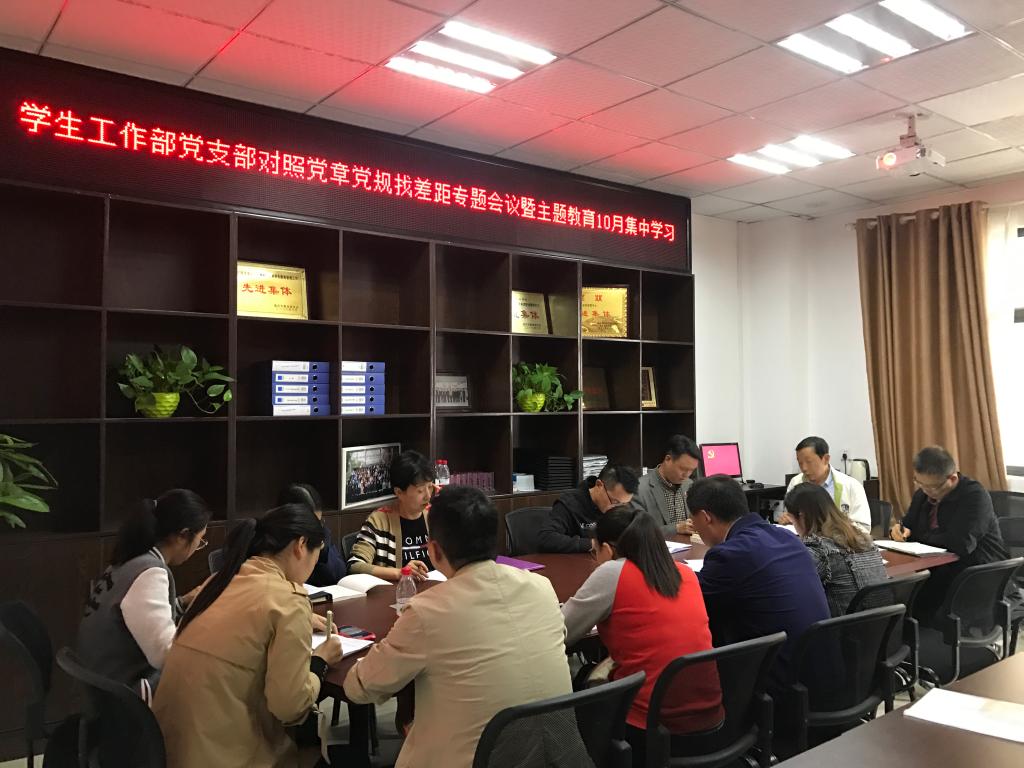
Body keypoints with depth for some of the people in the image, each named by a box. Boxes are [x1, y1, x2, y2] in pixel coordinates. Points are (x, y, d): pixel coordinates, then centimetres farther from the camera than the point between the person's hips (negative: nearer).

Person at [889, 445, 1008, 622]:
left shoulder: (975, 495, -16)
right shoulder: (923, 493, 7)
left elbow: (962, 544, -29)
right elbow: (909, 524, 19)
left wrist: (917, 536, -12)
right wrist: (900, 529, -8)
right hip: (938, 565, 7)